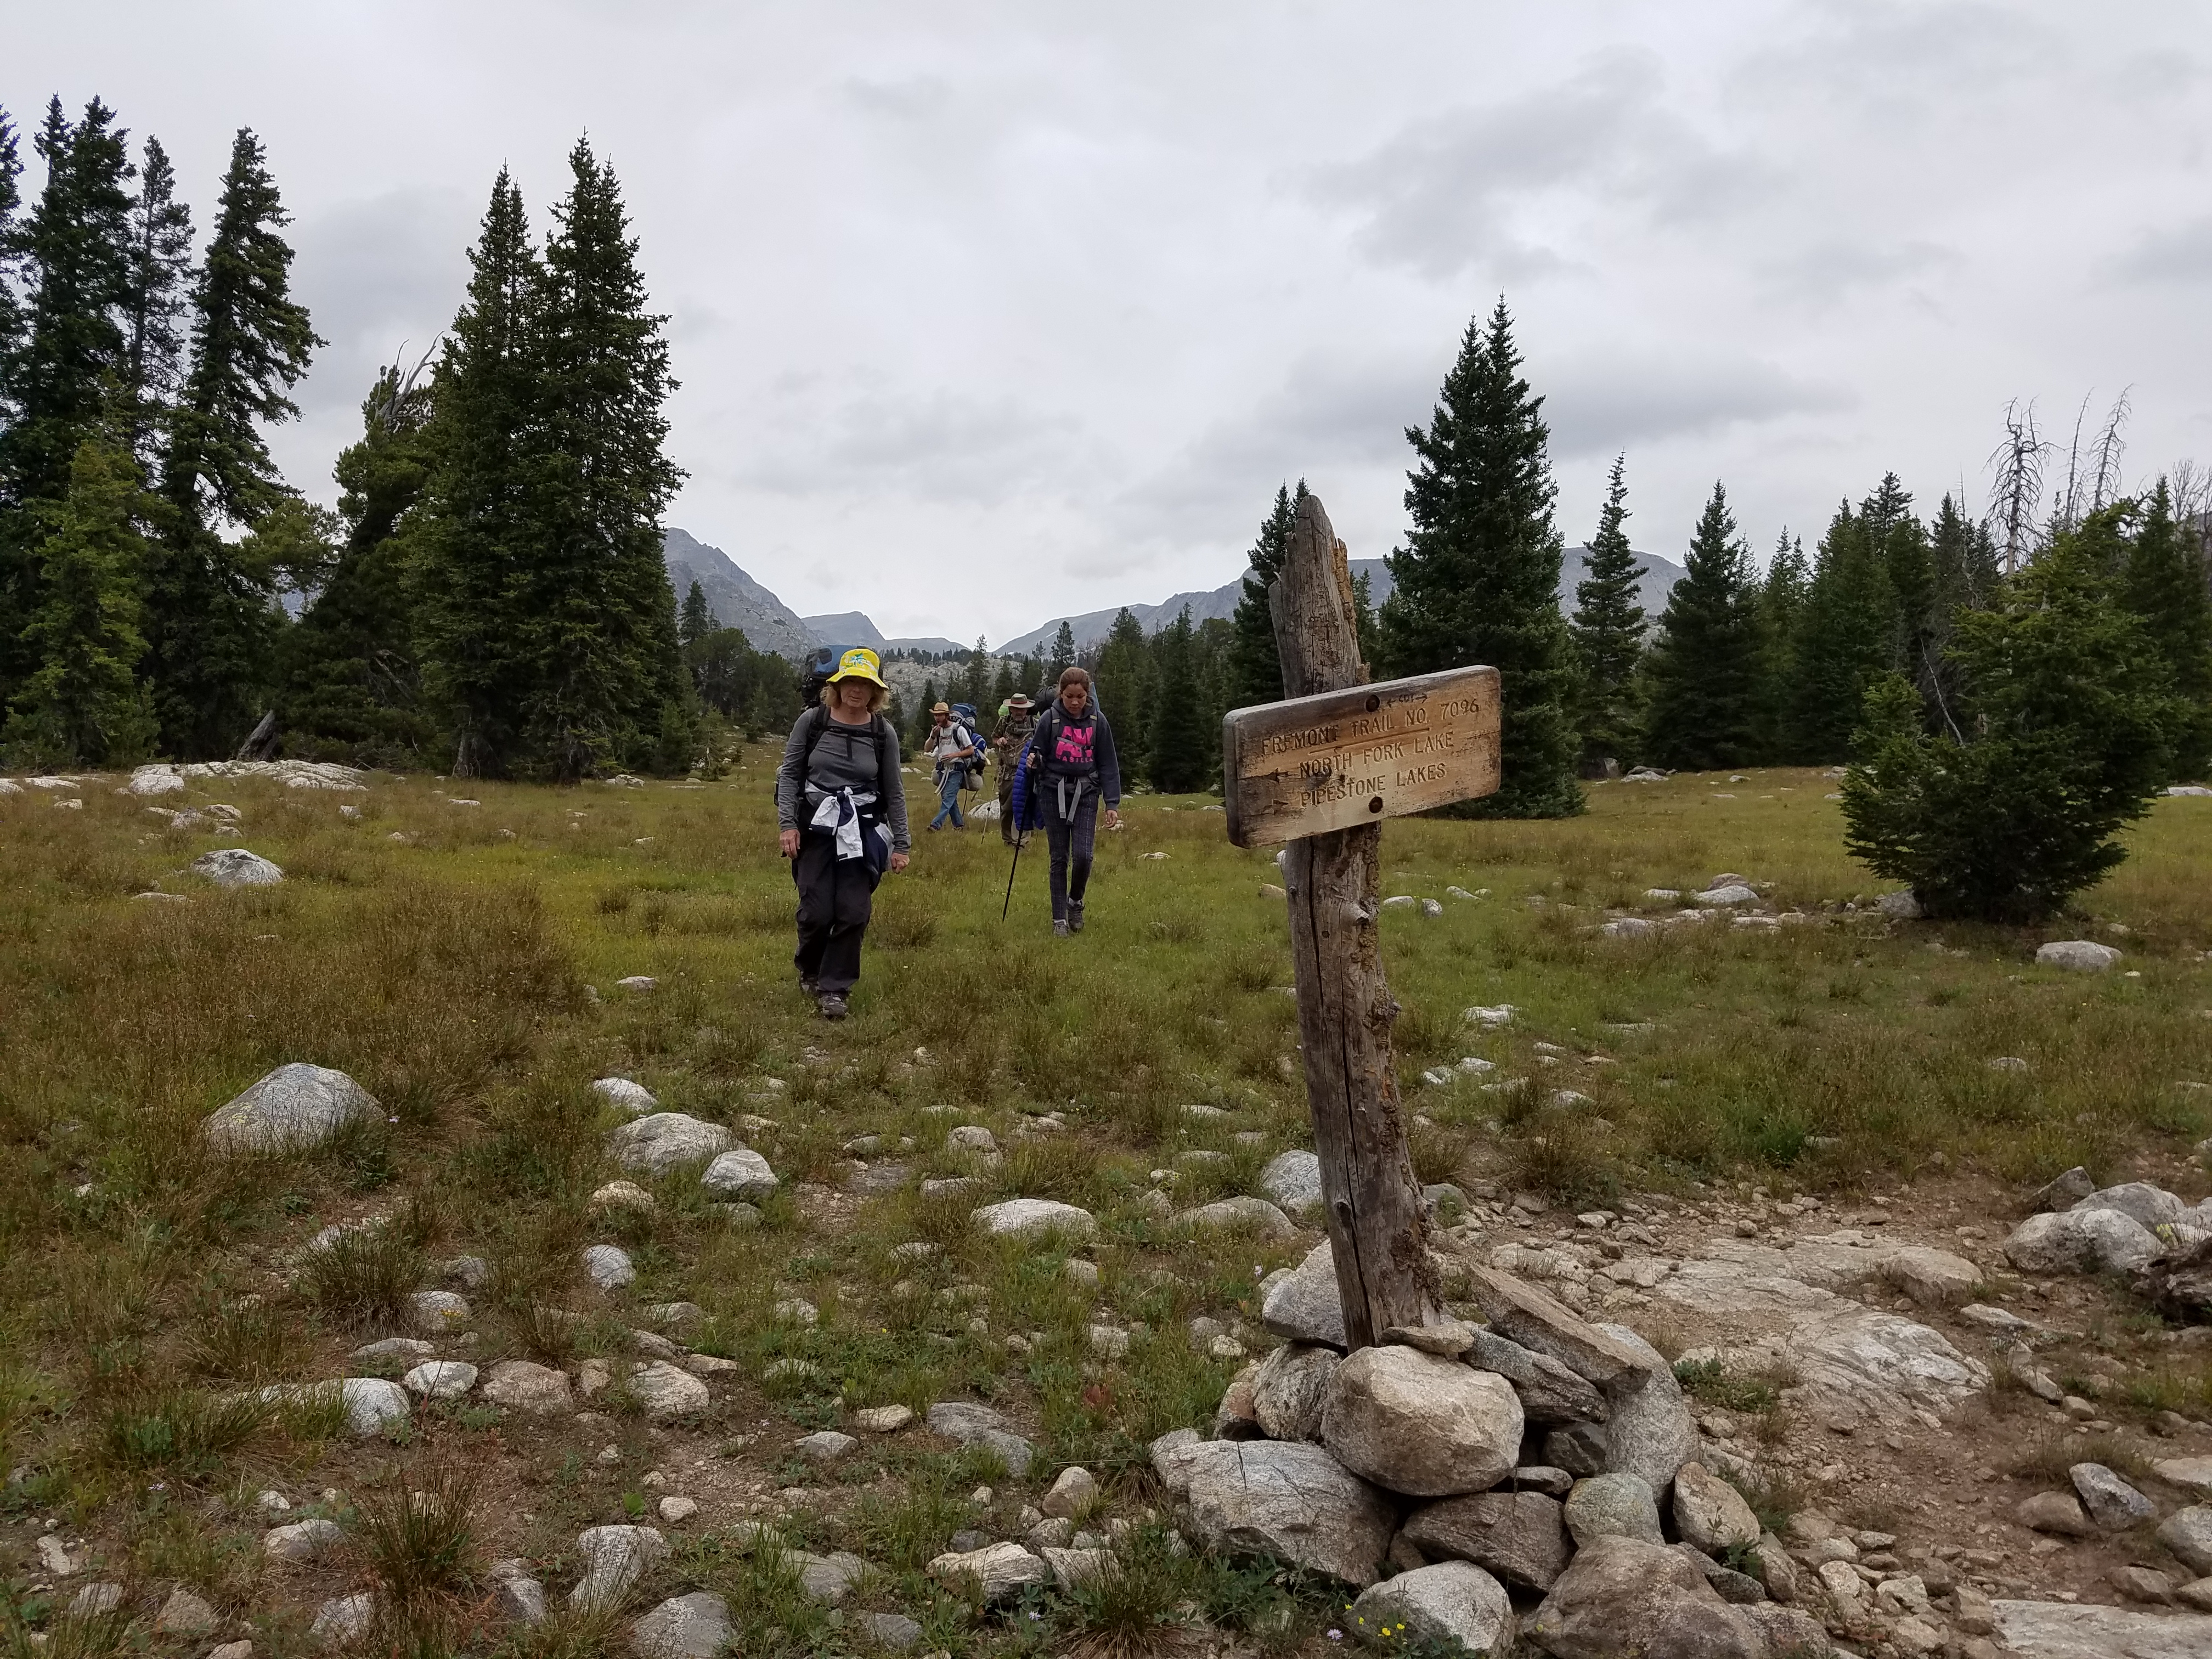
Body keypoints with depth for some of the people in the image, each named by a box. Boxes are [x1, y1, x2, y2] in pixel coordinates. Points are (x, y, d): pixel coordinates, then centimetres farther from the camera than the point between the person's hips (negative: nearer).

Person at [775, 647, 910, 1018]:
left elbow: (893, 792, 7)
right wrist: (787, 824, -7)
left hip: (862, 833, 1)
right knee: (817, 911, -3)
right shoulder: (812, 721, -1)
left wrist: (901, 844, 6)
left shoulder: (883, 733, 1)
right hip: (815, 829, -1)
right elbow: (789, 774, 3)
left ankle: (833, 988, 10)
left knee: (854, 913, -5)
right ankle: (808, 970, 27)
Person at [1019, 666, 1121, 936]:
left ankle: (1076, 902, 17)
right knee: (1060, 859, 3)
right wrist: (1034, 761, -19)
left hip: (1086, 794, 0)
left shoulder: (1098, 721, 0)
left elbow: (1107, 764, 4)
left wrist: (1112, 803, 0)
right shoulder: (1050, 719, -4)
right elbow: (1037, 756, 6)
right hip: (1053, 793, 0)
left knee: (1082, 855, -12)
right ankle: (1059, 919, 13)